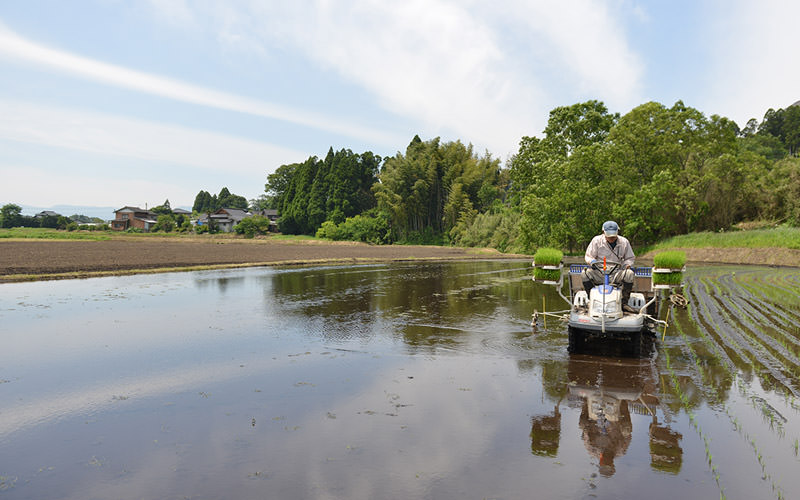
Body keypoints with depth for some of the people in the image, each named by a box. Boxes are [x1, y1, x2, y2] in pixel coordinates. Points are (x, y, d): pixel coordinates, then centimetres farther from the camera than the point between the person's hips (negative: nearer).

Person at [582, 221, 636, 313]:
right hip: (599, 273, -1)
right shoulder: (597, 240, 2)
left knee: (629, 274, -31)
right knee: (585, 274, -31)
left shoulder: (624, 242, 6)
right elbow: (588, 256, 6)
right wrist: (592, 261, -17)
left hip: (616, 273, 1)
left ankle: (624, 303, -16)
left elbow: (629, 258, 17)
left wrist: (628, 265, -6)